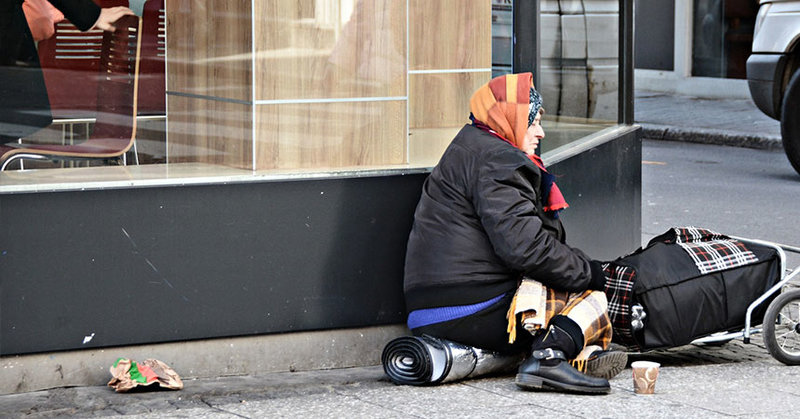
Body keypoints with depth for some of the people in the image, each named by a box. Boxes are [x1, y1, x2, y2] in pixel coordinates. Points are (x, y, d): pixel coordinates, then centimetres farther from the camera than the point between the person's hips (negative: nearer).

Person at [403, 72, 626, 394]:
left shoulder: (470, 149, 25)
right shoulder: (496, 161, -10)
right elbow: (521, 244, -21)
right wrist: (585, 271, -9)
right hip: (475, 314, -10)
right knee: (589, 296, -4)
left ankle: (584, 355, -4)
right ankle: (549, 357, -28)